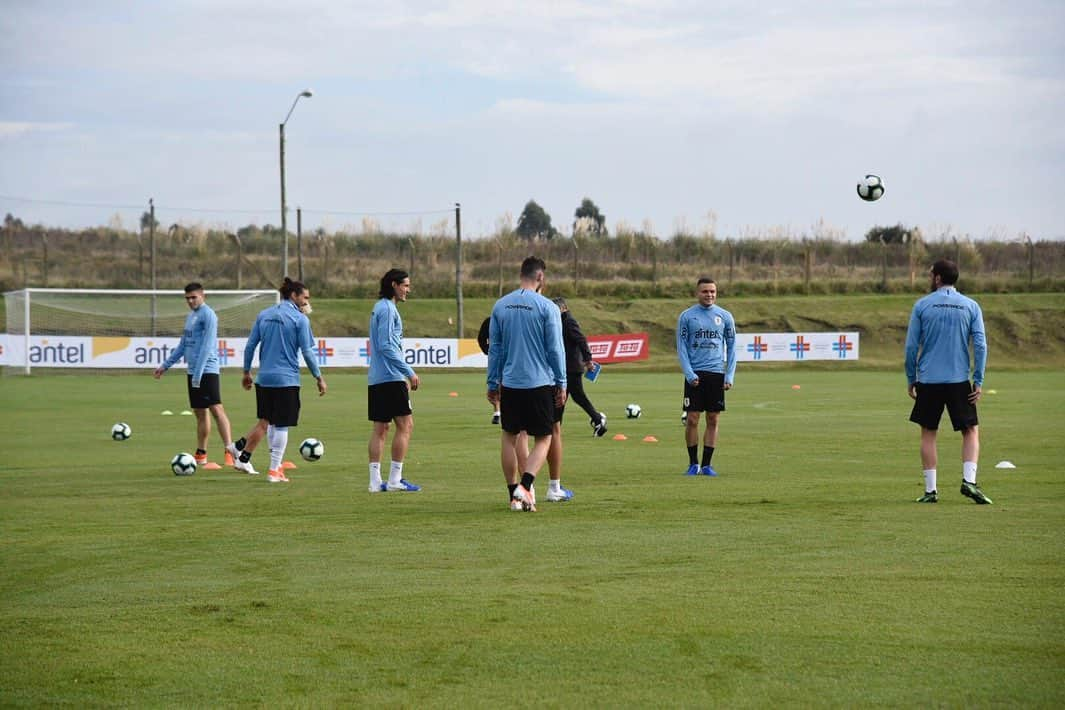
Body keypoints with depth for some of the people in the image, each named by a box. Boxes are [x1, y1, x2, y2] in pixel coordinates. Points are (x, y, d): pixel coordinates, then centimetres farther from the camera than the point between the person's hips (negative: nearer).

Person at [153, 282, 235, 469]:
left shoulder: (208, 315, -9)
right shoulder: (190, 316, 18)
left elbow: (207, 346, -17)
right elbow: (183, 346, 26)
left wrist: (198, 373, -21)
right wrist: (164, 366, 25)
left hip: (207, 371, -9)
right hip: (193, 372, 9)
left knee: (216, 408, -16)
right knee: (200, 413, 12)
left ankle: (229, 451, -23)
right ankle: (200, 456, 17)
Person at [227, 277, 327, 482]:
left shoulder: (264, 315, 10)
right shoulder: (300, 319, -6)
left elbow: (250, 346, 9)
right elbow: (307, 352, -8)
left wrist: (246, 372, 18)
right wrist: (319, 377, 0)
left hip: (264, 378, 5)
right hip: (287, 380, -5)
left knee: (266, 421, 18)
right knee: (281, 425, 2)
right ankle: (274, 470, 4)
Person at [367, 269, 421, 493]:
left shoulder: (380, 308, 18)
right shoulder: (387, 309, -12)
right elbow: (387, 346, -18)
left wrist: (404, 374, 23)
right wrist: (409, 372, -16)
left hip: (376, 379, 10)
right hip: (391, 378, -10)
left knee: (380, 428, 8)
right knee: (405, 425, -5)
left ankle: (375, 481, 6)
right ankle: (395, 479, -5)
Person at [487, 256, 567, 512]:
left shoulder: (500, 306, 4)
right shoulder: (547, 307, -8)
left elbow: (494, 348, 8)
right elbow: (555, 349, -6)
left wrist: (493, 383, 15)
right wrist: (561, 384, 2)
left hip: (509, 384, 4)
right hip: (540, 383, -3)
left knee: (509, 437, 15)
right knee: (543, 439, 5)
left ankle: (514, 495, 15)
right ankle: (525, 486, -15)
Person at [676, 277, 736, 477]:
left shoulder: (725, 316, 7)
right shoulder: (686, 316, 2)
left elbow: (731, 347, 10)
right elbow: (681, 348, 2)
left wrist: (730, 376, 0)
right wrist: (689, 374, -9)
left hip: (716, 374, 2)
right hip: (695, 374, -1)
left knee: (713, 420, 2)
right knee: (692, 419, -3)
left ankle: (707, 464, 9)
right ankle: (693, 464, 9)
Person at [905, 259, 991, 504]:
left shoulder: (922, 305, 1)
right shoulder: (971, 306, 3)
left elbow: (911, 346, -1)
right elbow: (980, 345, -3)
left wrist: (911, 380, 8)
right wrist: (978, 381, 0)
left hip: (928, 380, 0)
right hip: (959, 381, 0)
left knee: (928, 433, 9)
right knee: (971, 431, 9)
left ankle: (930, 490, 5)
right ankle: (969, 481, -9)